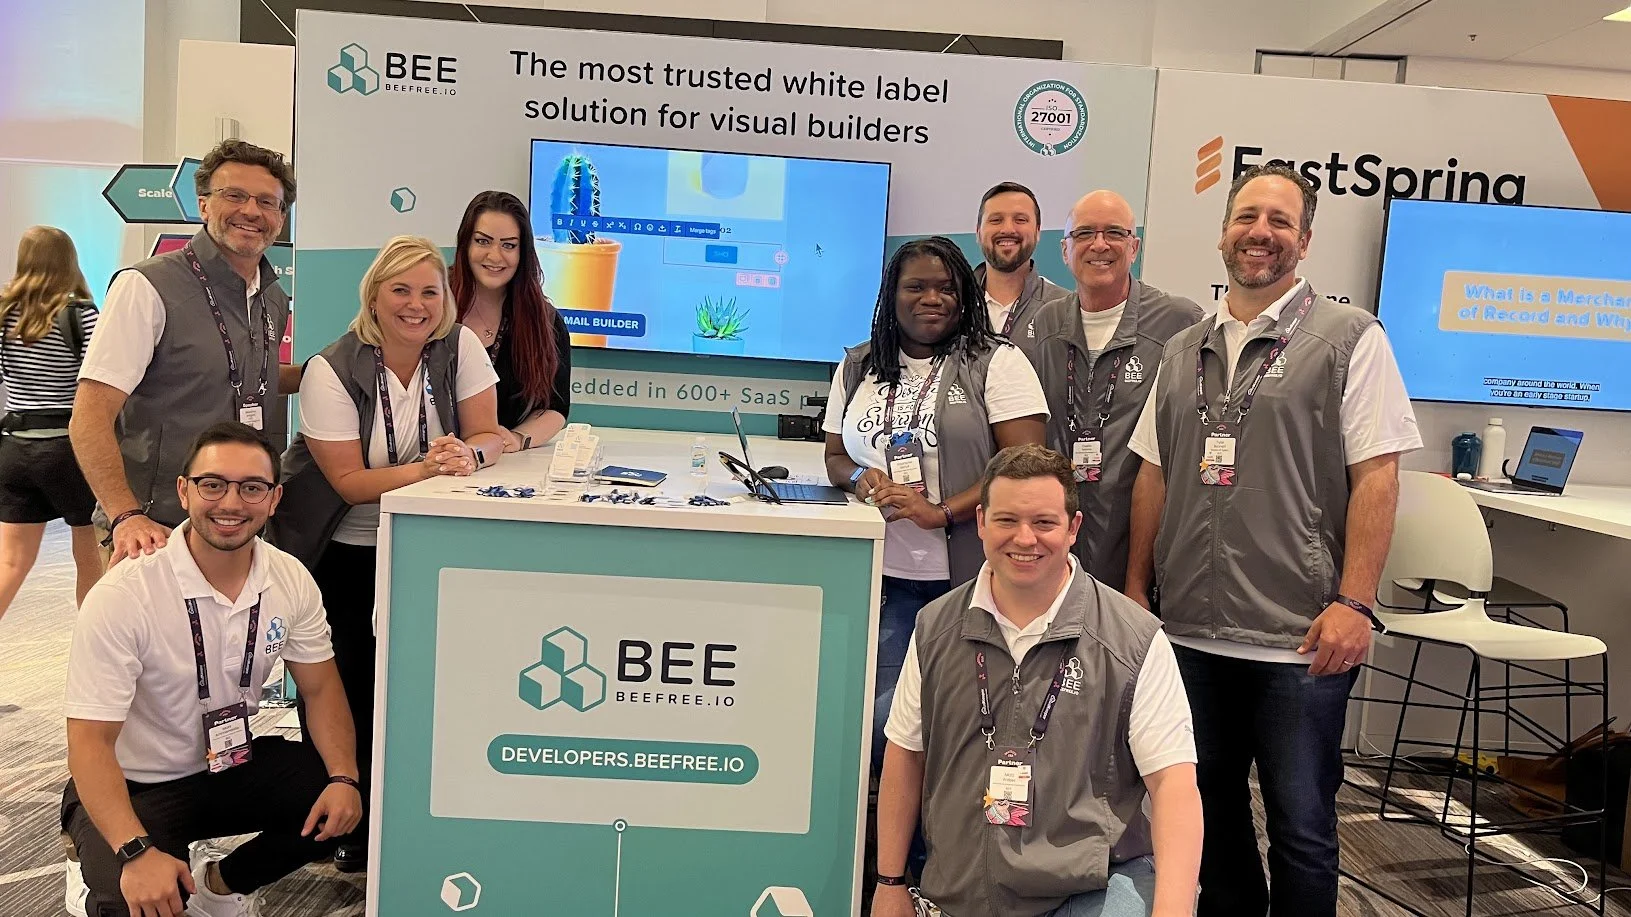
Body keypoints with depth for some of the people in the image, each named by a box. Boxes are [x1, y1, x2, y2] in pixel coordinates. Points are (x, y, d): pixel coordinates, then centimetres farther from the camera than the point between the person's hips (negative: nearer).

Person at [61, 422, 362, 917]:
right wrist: (137, 852, -36)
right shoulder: (122, 596, -24)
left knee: (349, 801, -16)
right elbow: (90, 741, -24)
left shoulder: (291, 580, -9)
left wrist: (344, 778, -18)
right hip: (132, 787, -4)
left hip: (232, 766, 5)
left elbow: (320, 688, 0)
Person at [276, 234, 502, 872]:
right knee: (341, 689, 2)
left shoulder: (459, 347, -8)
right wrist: (425, 467, -31)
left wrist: (465, 454, -29)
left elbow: (487, 437, -7)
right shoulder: (332, 371, -17)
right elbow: (348, 482, -19)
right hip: (339, 554, -2)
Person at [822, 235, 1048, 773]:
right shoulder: (858, 368, 15)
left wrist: (939, 512, -18)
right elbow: (836, 455, 23)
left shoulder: (996, 362, 0)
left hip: (968, 578, -3)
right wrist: (861, 477, -2)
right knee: (884, 718, -2)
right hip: (883, 574, 4)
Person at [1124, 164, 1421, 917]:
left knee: (1300, 825, 6)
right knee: (1208, 809, 17)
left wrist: (1354, 603, -15)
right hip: (1189, 630, 5)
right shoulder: (1184, 350, 12)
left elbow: (1376, 477, -8)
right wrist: (1136, 589, 11)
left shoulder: (1351, 339, -2)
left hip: (1300, 640, -5)